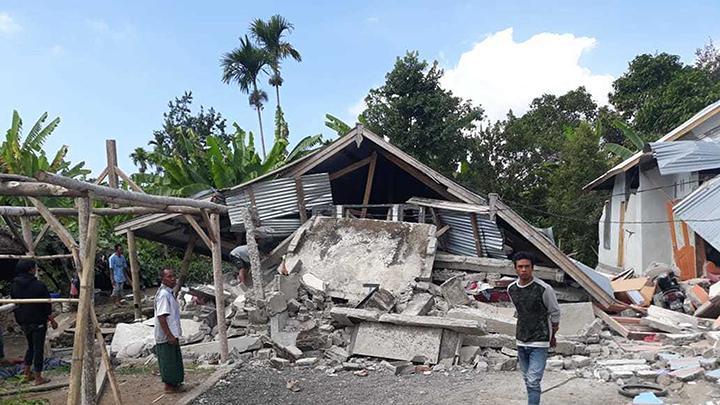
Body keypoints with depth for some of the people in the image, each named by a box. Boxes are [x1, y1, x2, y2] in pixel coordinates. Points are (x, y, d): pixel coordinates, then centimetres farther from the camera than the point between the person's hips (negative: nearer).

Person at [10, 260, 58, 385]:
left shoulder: (14, 285, 1)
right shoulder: (39, 285, -17)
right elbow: (46, 305, -13)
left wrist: (20, 318, 22)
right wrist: (52, 320, -1)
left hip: (23, 321, 6)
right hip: (38, 321, -6)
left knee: (31, 346, 22)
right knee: (38, 348, 3)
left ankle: (27, 374, 29)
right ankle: (38, 378, 9)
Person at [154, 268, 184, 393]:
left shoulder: (169, 293, 11)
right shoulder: (163, 295, -21)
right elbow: (161, 317, -25)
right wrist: (169, 335, -24)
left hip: (172, 334, 10)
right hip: (166, 336, -10)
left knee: (175, 359, 17)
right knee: (168, 360, 2)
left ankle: (174, 383, 28)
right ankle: (169, 386, 13)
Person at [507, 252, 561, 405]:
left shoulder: (544, 289, -16)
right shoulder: (511, 289, 0)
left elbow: (555, 312, -1)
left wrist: (552, 336, 8)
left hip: (539, 342, -5)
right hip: (521, 341, 6)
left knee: (533, 382, -11)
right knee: (527, 380, 16)